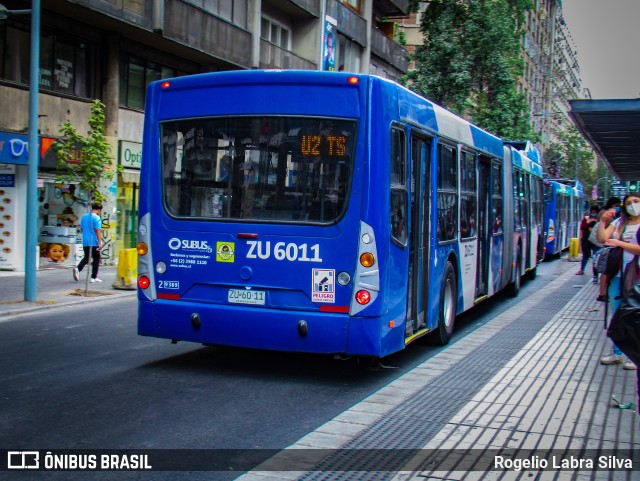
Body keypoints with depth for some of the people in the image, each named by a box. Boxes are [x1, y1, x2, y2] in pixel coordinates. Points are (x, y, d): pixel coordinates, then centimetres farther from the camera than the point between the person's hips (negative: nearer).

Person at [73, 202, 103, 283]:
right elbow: (98, 231, -17)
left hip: (85, 242, 6)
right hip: (94, 242, -6)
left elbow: (81, 229, 19)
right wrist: (100, 242, -17)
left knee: (86, 258, 17)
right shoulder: (97, 218, -11)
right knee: (96, 258, 6)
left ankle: (78, 269, -9)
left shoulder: (84, 216, 11)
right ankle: (94, 277, 7)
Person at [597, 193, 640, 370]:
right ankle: (617, 353, 23)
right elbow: (602, 239, 2)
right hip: (617, 275, 5)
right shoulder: (619, 222, 11)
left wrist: (619, 243, -15)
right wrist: (603, 221, -7)